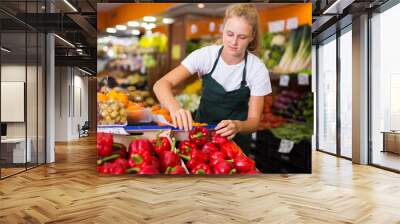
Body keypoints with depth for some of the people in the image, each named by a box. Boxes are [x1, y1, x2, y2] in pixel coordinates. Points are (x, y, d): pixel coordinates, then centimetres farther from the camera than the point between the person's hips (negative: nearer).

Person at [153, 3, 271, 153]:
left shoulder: (258, 70, -16)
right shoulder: (205, 55, -15)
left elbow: (254, 120, -14)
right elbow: (161, 84, -23)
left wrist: (237, 126, -37)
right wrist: (175, 107, -44)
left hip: (235, 140, 0)